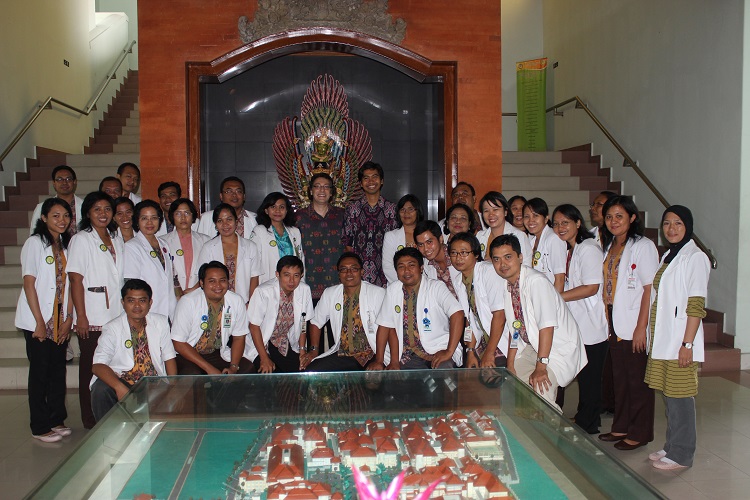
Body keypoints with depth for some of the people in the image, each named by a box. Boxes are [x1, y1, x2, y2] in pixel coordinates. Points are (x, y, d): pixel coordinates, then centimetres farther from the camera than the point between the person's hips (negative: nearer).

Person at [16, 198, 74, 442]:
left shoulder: (66, 245, 10)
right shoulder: (35, 242, -8)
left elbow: (67, 284, 9)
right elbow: (29, 284, -12)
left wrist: (69, 318, 1)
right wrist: (39, 322, -14)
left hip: (60, 320, 6)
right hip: (38, 320, -6)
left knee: (58, 369, 11)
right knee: (40, 372, 1)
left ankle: (57, 420, 24)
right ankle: (40, 427, 11)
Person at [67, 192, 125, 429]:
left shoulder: (117, 240, 15)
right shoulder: (81, 240, -1)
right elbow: (75, 280, -8)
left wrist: (126, 311, 10)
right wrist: (81, 316, -13)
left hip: (116, 317, 5)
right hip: (92, 319, -5)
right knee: (91, 369, 1)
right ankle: (91, 421, 11)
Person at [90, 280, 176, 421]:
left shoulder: (161, 323, 4)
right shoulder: (112, 328, -6)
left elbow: (169, 357, 7)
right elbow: (98, 366, -17)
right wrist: (120, 388, -35)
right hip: (120, 380, -2)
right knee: (101, 390, -32)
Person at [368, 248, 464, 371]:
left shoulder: (436, 287, -4)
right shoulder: (392, 290, 8)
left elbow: (457, 314, -17)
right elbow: (386, 325, 6)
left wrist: (449, 352, -23)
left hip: (437, 352, -4)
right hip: (408, 357, 4)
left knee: (444, 368, -33)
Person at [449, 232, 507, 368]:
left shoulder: (489, 271, -14)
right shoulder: (457, 282, 7)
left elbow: (499, 314, -18)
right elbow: (469, 319, 10)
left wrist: (489, 353, -16)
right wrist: (470, 351, 1)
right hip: (482, 343, 6)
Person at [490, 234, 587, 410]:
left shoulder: (536, 281, -21)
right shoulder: (507, 286, 2)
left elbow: (547, 325, -27)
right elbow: (514, 328, 9)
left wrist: (541, 366, -28)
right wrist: (510, 365, 6)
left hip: (558, 348, -8)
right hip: (532, 347, 8)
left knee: (541, 393, -23)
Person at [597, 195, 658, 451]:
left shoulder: (643, 246, -10)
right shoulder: (609, 247, 13)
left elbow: (650, 289, -15)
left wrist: (641, 327, -18)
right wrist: (607, 320, 8)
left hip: (634, 325, -7)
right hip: (614, 324, 7)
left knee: (638, 379, 2)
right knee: (619, 377, 14)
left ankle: (640, 432, 13)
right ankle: (621, 427, 26)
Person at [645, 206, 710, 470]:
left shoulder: (695, 257, -10)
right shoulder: (668, 256, 16)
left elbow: (696, 306, -16)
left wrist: (687, 344, -19)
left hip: (679, 341, -8)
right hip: (662, 339, 8)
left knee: (679, 396, -1)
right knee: (668, 395, 14)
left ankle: (681, 455, 9)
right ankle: (671, 446, 25)